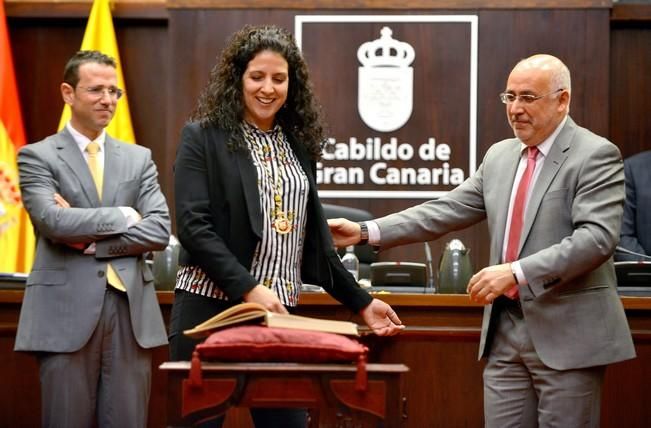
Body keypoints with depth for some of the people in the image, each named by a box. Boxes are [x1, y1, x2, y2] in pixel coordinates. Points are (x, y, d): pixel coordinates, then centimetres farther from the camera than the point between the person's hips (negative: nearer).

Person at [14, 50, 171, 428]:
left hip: (132, 311, 3)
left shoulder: (139, 158, 14)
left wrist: (90, 239, -8)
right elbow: (53, 221, -14)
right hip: (66, 312, -3)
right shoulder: (37, 156, 3)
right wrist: (123, 216, -6)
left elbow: (160, 230, 1)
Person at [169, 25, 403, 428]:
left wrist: (361, 301, 15)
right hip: (210, 308, -4)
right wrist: (248, 289, -20)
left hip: (278, 313, 4)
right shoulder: (204, 137, -1)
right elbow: (193, 226, -11)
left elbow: (313, 241, 18)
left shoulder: (299, 144, 13)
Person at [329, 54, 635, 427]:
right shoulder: (499, 156, 14)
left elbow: (597, 237, -19)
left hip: (568, 333, -6)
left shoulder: (596, 156, -8)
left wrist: (516, 272, -26)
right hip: (505, 330, 6)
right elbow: (449, 211, 12)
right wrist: (367, 232, 3)